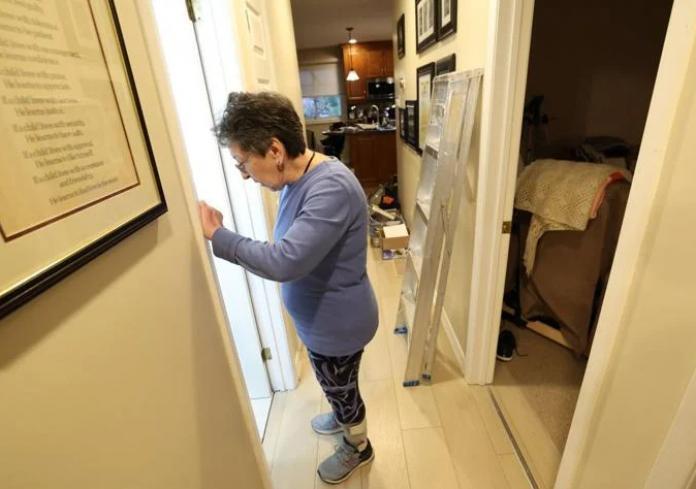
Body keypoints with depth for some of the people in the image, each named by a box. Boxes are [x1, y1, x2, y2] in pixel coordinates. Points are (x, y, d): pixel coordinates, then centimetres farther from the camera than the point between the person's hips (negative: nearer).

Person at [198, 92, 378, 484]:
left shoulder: (331, 187, -33)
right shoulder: (298, 177, -2)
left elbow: (286, 261, -38)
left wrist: (216, 236, -27)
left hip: (339, 324, -8)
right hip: (320, 319, 8)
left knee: (341, 390, 20)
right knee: (337, 387, 33)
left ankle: (358, 449, 51)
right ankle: (344, 417, 63)